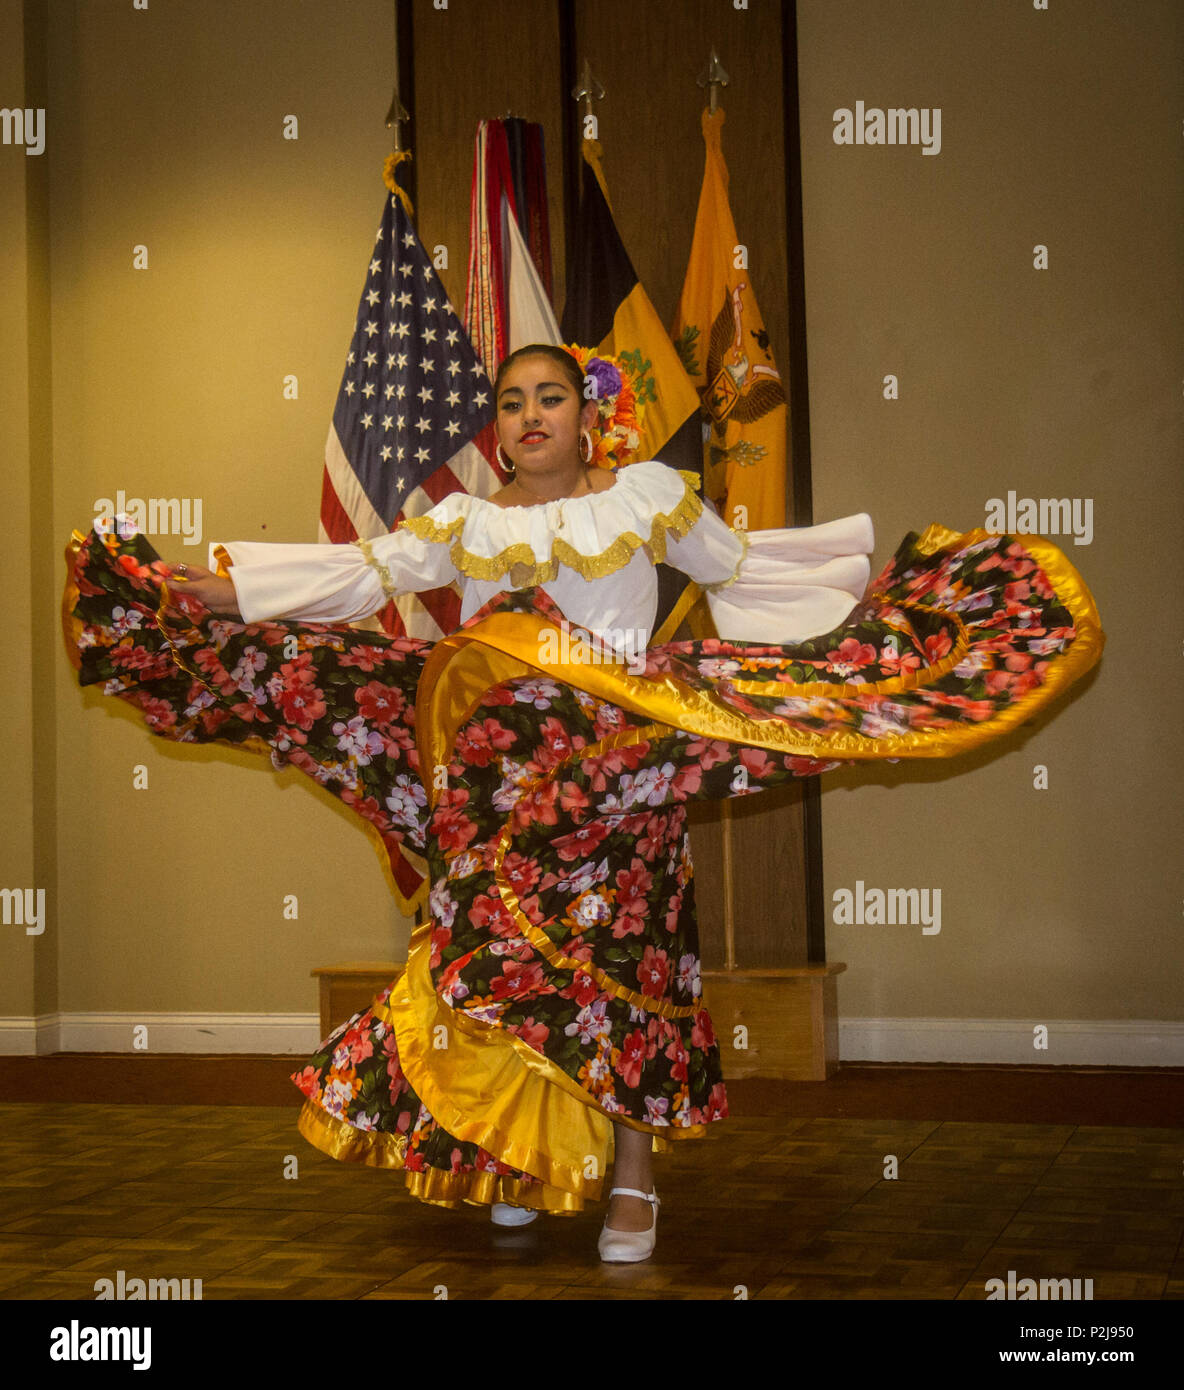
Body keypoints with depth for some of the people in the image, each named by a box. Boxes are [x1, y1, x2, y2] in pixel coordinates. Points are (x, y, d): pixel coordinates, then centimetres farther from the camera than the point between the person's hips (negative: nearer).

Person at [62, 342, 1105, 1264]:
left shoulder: (649, 494, 6)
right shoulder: (464, 523, 10)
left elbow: (742, 570, 14)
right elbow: (363, 576, 6)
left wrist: (880, 578, 12)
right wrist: (214, 590, -1)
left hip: (619, 768, -2)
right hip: (501, 768, 2)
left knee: (619, 963, -4)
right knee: (504, 957, 3)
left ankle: (634, 1181, 5)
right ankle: (521, 1162, 18)